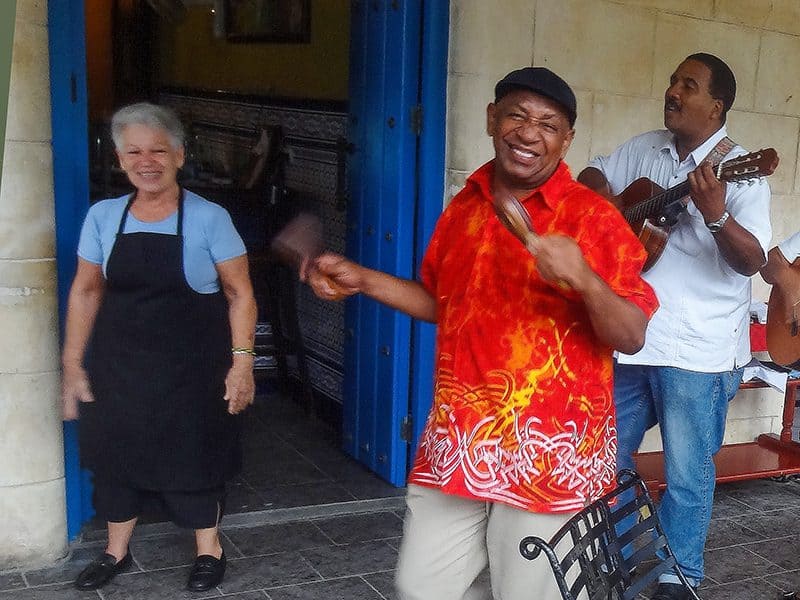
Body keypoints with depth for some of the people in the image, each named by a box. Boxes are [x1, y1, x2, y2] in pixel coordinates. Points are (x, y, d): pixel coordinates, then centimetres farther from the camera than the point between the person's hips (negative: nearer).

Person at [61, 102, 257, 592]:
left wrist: (242, 360, -15)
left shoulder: (209, 218, -10)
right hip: (119, 362, 4)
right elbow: (86, 291, 7)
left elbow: (240, 294, -8)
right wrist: (73, 364, 6)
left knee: (194, 455, 7)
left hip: (191, 365, -3)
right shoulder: (102, 217, 0)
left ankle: (209, 550, 30)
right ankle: (116, 551, 34)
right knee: (117, 452, 12)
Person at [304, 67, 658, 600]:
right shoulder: (464, 206, 8)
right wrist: (361, 279, 11)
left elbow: (632, 338, -12)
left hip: (549, 453, -6)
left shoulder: (593, 217, -10)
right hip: (458, 442, 6)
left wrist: (584, 278, -30)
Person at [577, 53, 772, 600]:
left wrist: (717, 215, -38)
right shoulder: (645, 150, 7)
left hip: (698, 352, -6)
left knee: (687, 475, 5)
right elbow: (594, 175, 22)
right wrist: (600, 198, -1)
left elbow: (752, 261, -19)